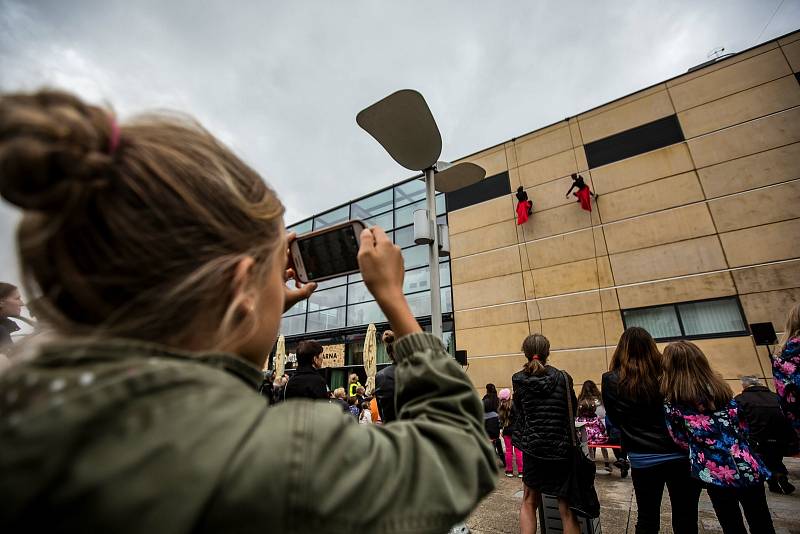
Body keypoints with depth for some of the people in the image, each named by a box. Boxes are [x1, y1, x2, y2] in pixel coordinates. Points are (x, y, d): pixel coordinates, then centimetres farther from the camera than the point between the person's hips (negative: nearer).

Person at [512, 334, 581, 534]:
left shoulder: (518, 380, -6)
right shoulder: (563, 378, -7)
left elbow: (519, 409, 5)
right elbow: (573, 407, 6)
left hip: (532, 448, 1)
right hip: (562, 449, 0)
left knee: (529, 503, 18)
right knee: (567, 508, 10)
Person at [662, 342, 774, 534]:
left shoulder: (672, 402, -12)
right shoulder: (720, 386, -1)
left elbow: (680, 439, -3)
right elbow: (743, 426, 9)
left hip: (716, 473, -4)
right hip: (749, 468, 4)